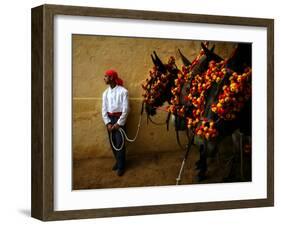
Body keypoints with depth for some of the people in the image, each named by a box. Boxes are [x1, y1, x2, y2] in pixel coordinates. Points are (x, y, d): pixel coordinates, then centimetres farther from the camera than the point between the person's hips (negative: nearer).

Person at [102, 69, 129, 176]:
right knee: (112, 142, 10)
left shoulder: (122, 91, -11)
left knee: (119, 142, -6)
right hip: (109, 119, 5)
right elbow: (104, 109, 6)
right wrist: (107, 123, -5)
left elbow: (125, 109, -11)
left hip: (119, 118, -5)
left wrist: (119, 123, -14)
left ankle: (121, 166, 2)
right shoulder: (105, 92, 5)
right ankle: (118, 161, 27)